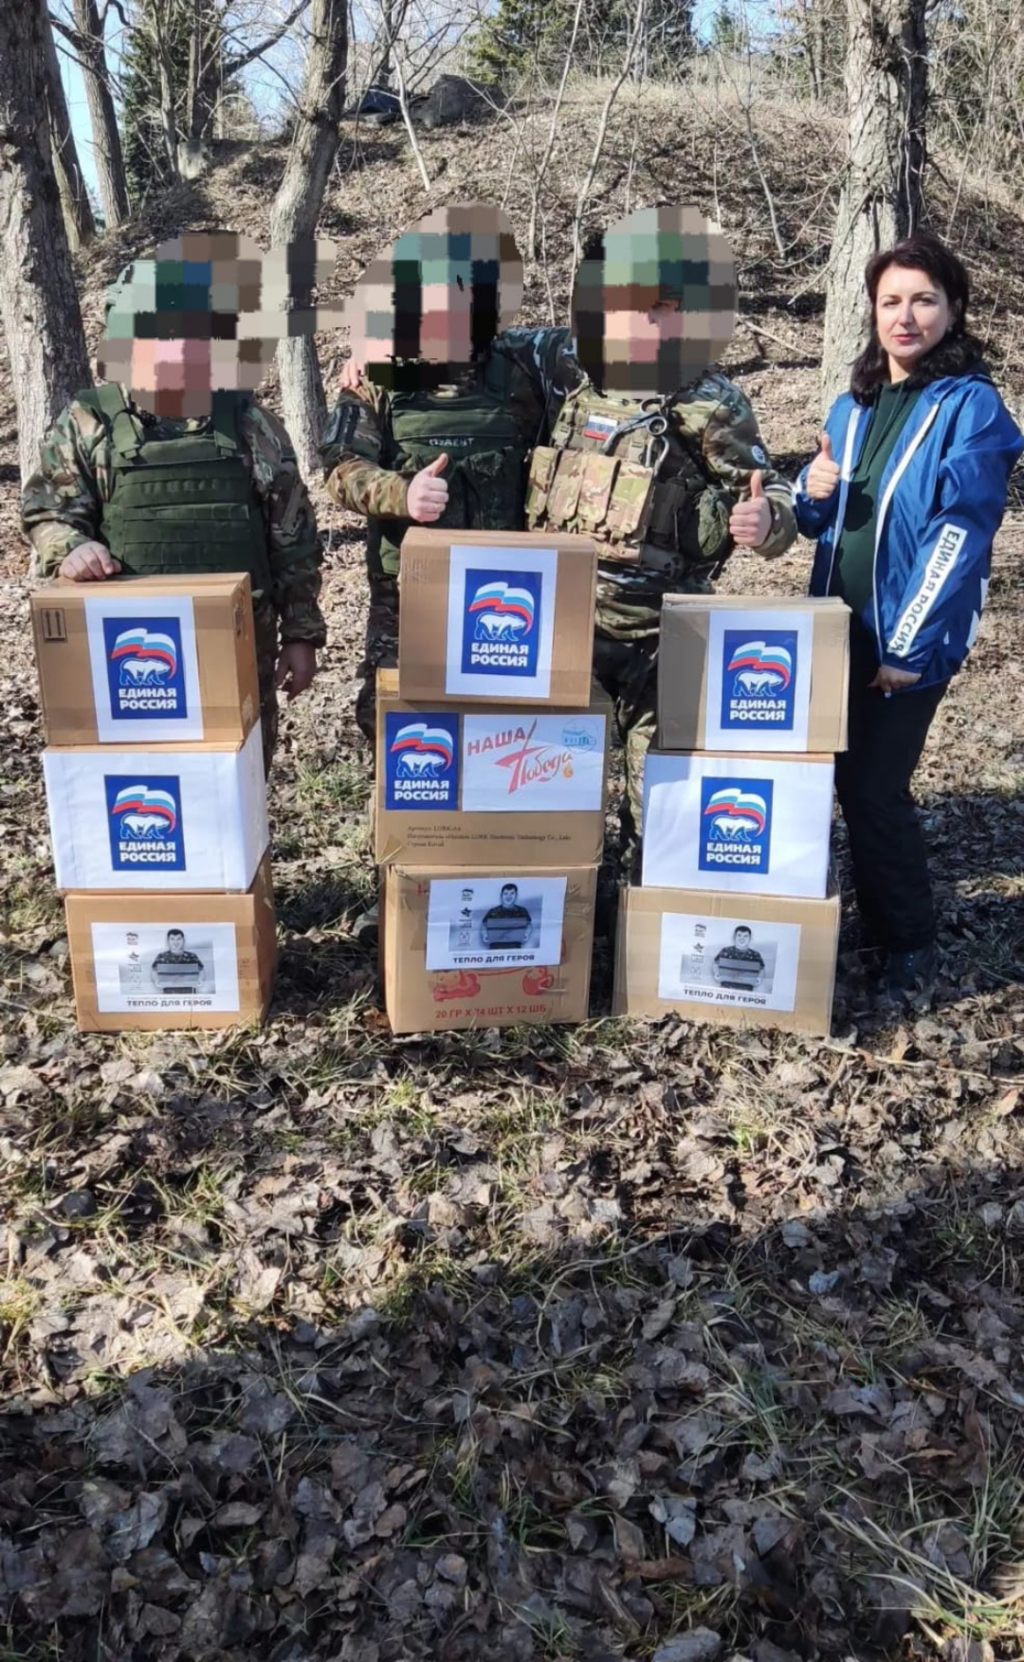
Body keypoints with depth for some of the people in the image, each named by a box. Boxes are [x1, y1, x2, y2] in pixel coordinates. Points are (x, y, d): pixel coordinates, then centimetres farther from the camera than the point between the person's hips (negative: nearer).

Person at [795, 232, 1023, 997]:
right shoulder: (854, 406, 11)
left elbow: (960, 536, -16)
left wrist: (911, 645, -19)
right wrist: (814, 494, -6)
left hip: (913, 636, -6)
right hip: (841, 627, 7)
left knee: (875, 785, -5)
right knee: (851, 779, 12)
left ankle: (912, 947, 12)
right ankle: (879, 924, 30)